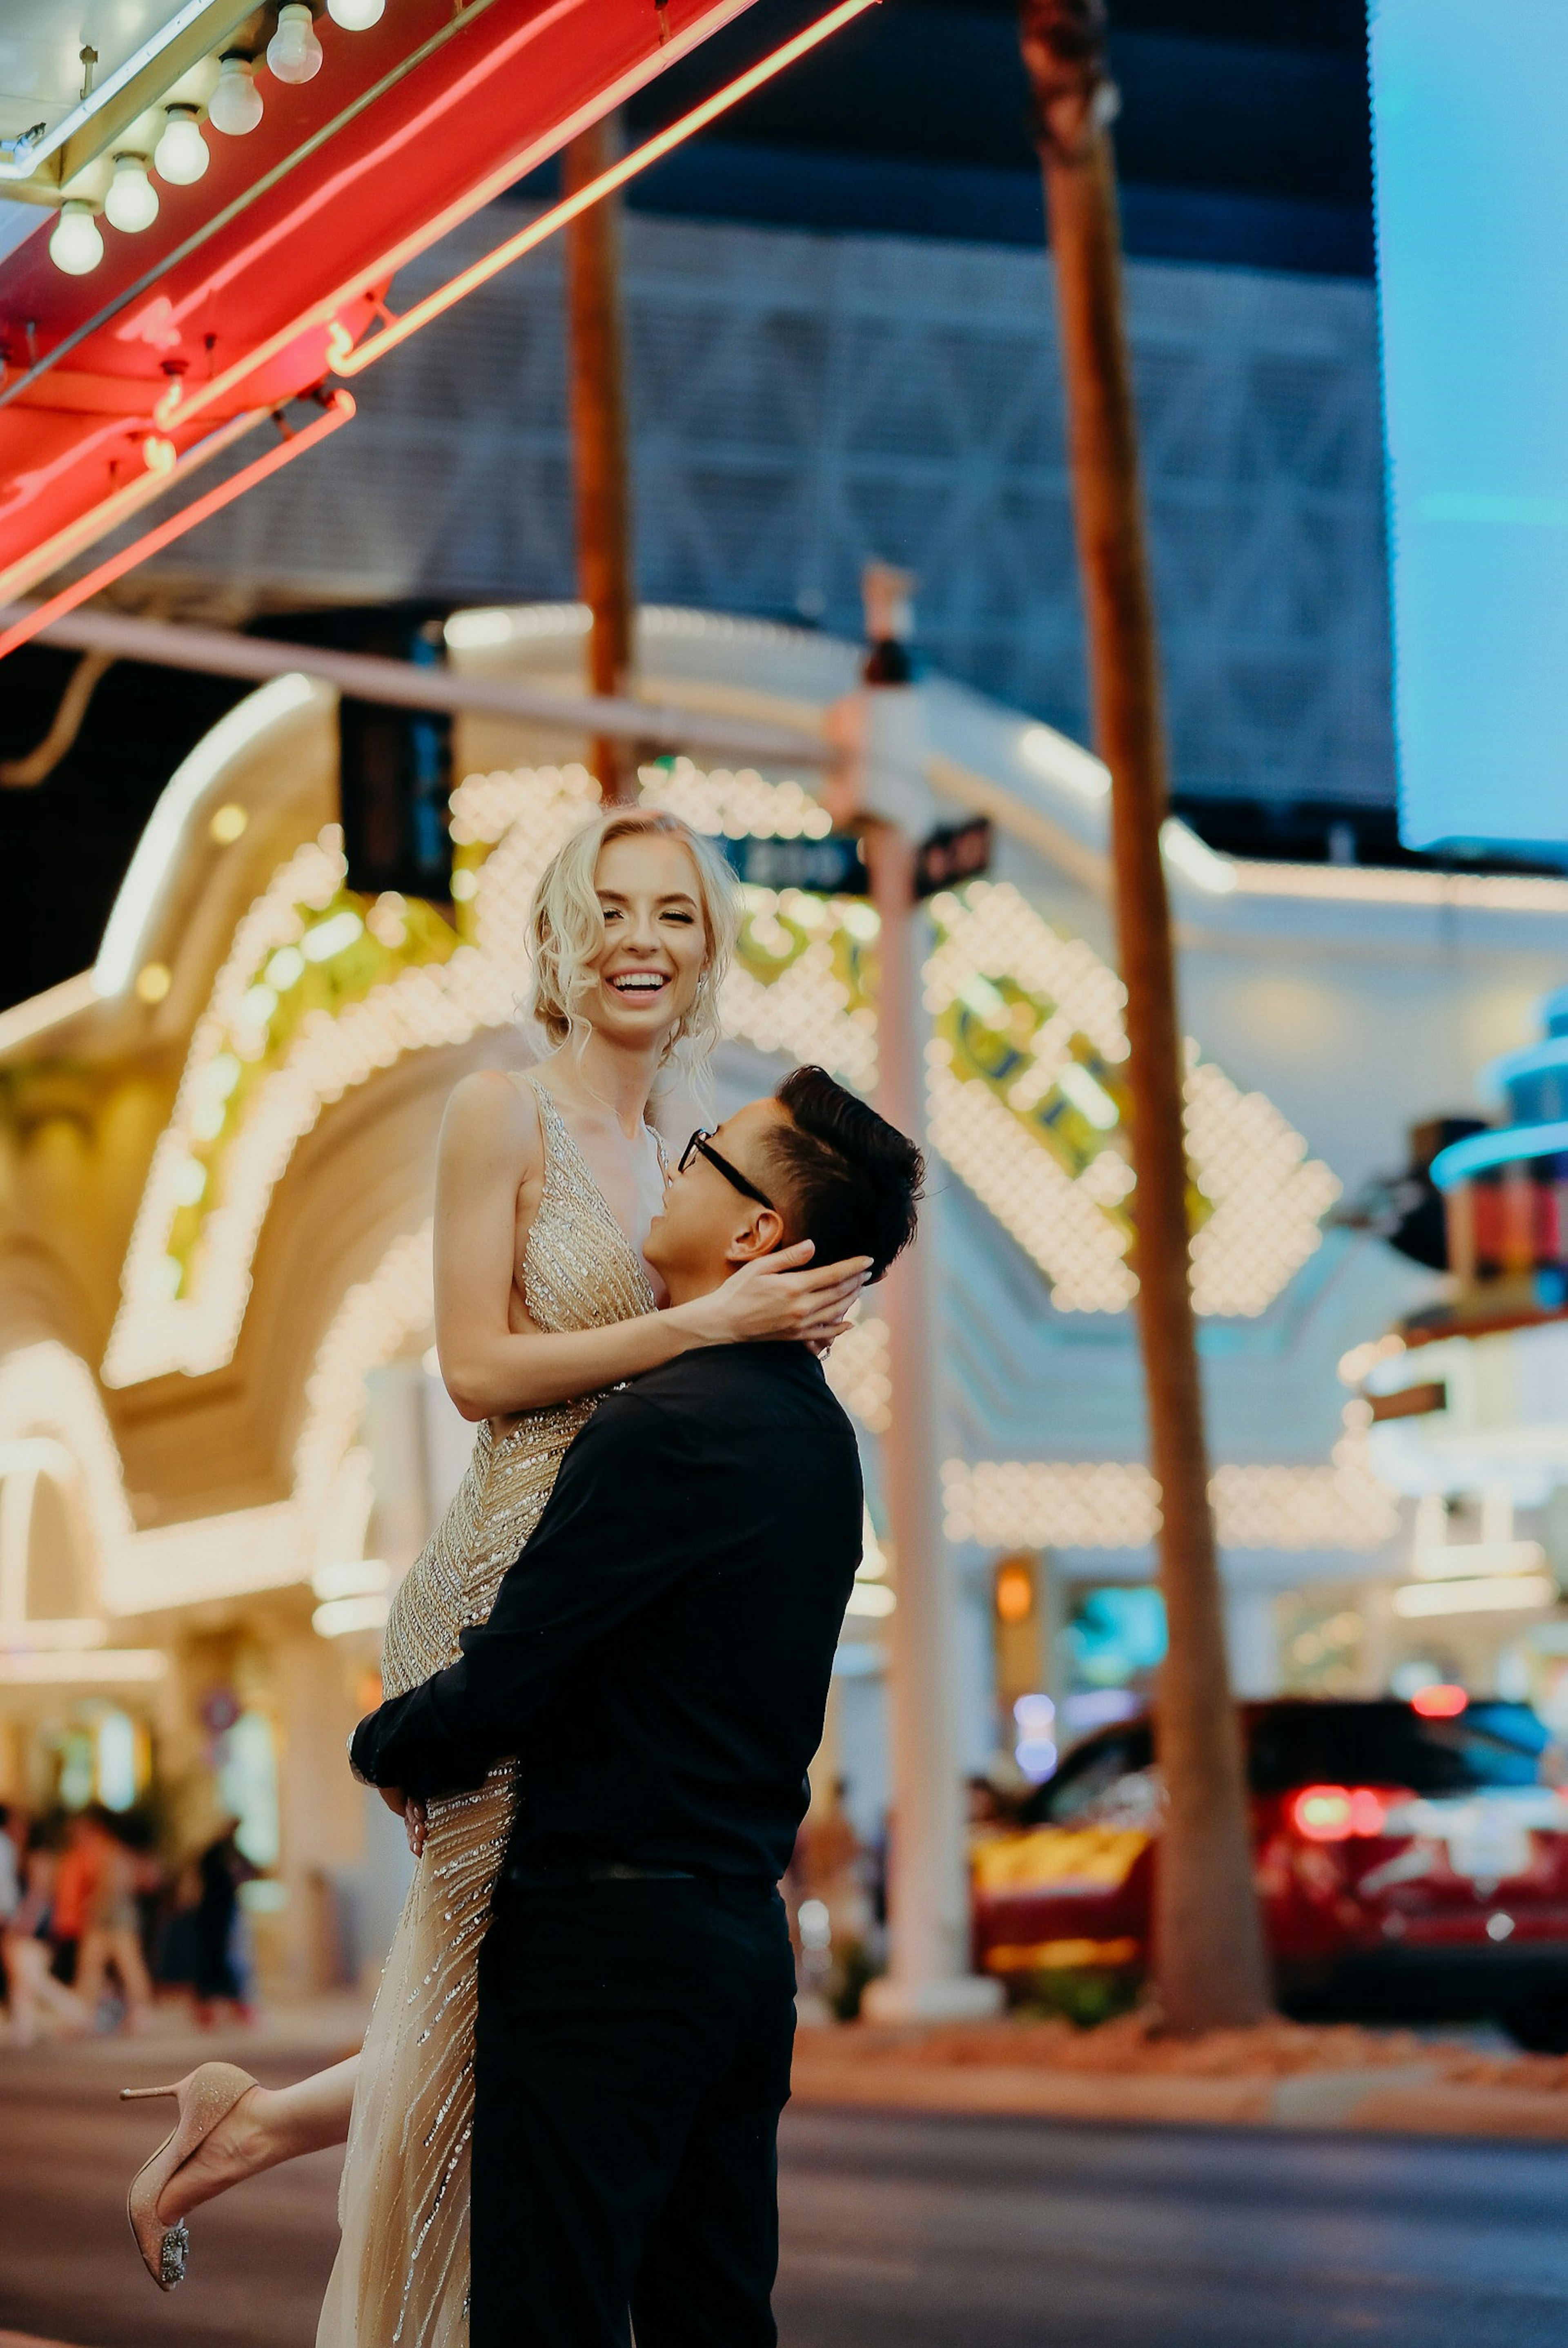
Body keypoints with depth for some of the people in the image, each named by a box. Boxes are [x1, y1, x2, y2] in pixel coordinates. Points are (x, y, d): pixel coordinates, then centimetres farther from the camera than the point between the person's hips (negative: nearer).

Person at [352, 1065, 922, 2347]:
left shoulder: (669, 1424, -19)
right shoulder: (816, 1430, 10)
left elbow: (495, 1696, -17)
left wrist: (385, 1742, 4)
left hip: (607, 1950, -9)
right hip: (748, 1935, 9)